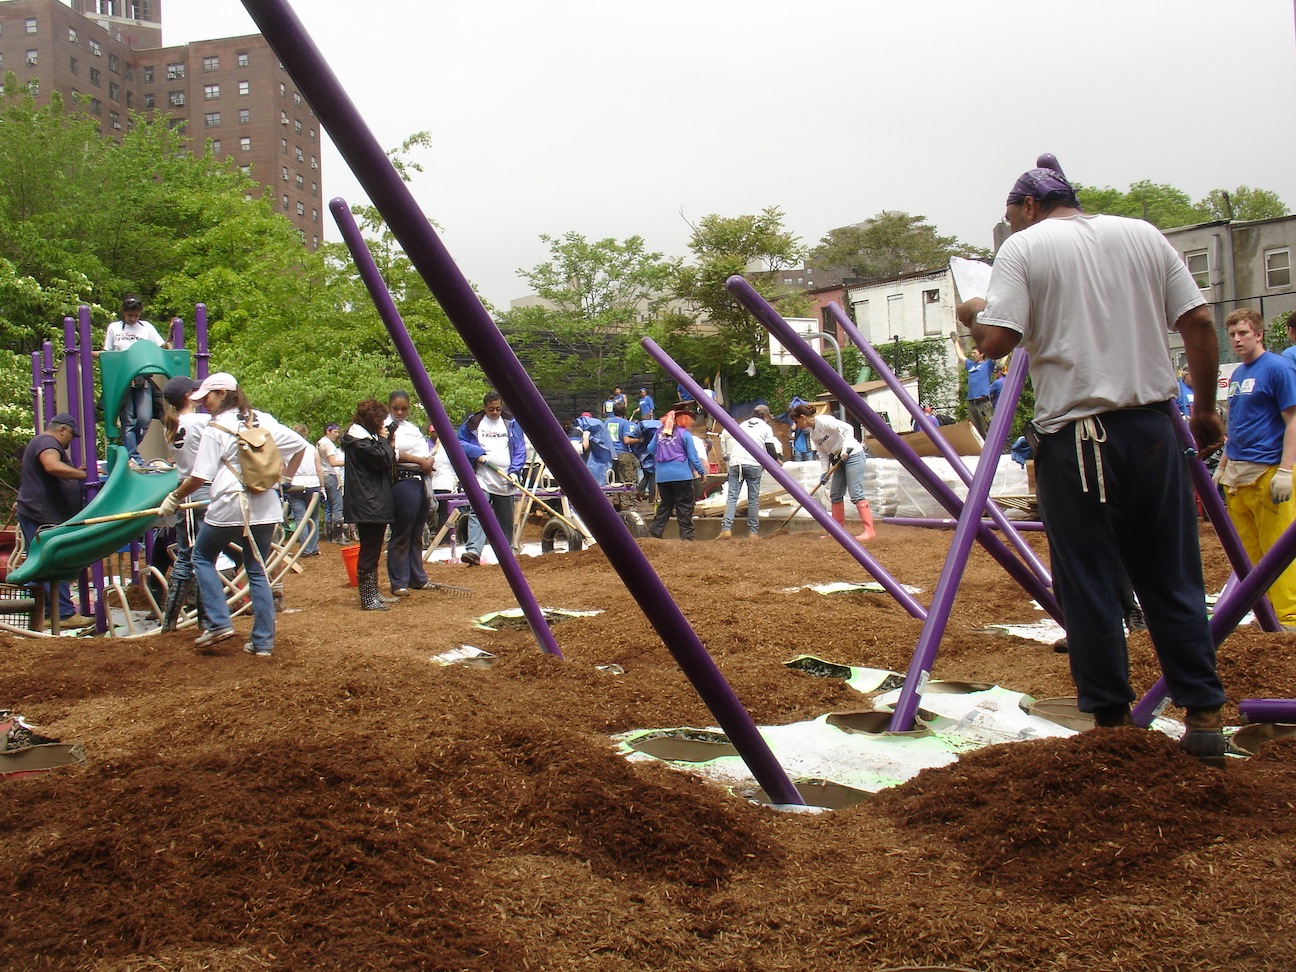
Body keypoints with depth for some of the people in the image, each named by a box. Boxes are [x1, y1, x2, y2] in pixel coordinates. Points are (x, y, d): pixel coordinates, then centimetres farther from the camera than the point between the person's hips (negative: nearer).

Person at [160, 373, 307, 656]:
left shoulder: (216, 429, -7)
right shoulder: (264, 420, 7)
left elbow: (200, 477, -9)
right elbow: (299, 445, 11)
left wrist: (174, 499, 6)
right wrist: (284, 479, 19)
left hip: (228, 508, -5)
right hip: (265, 509, 5)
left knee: (202, 557, 18)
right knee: (257, 572, 12)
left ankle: (219, 623, 8)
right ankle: (263, 641, 10)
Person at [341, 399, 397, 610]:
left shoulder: (365, 437, 18)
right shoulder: (358, 440, -14)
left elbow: (386, 461, 19)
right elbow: (382, 458, -22)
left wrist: (387, 443, 5)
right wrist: (385, 440, -7)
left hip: (375, 503, 11)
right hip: (368, 504, -11)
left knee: (372, 550, 16)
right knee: (369, 551, -7)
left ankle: (373, 593, 24)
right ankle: (367, 598, -3)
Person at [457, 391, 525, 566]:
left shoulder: (511, 423, 9)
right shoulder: (473, 422, 6)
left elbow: (520, 449, 7)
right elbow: (460, 442, 6)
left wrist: (514, 471, -6)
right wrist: (478, 453, -10)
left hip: (505, 481, 2)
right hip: (481, 478, -2)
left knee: (506, 519, 8)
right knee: (477, 512, -19)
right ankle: (473, 551, -30)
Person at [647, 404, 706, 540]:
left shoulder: (660, 432, 7)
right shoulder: (685, 434, -6)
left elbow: (650, 449, 13)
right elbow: (693, 456, -5)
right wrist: (701, 472, 5)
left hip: (662, 476, 5)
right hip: (681, 476, -5)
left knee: (665, 505, 15)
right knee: (685, 507, 3)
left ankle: (654, 533, 11)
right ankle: (686, 536, 3)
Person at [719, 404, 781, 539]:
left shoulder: (742, 425, 25)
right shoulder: (766, 428, 11)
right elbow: (770, 449, 7)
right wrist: (777, 460, 24)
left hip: (735, 462, 3)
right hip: (754, 464, -3)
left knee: (731, 496, -2)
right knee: (753, 499, 4)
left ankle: (726, 528, -15)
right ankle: (753, 531, 4)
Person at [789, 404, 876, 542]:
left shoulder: (824, 421, -16)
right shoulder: (813, 434, 11)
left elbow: (848, 428, -21)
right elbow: (823, 453, 9)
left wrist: (845, 448, -30)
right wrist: (825, 471, -4)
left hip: (852, 454, -10)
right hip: (838, 460, 10)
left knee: (856, 494, -16)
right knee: (835, 495, 10)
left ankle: (869, 530, -17)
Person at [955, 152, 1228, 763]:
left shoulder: (1024, 246, 0)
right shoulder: (1142, 235, 12)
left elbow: (995, 341, -12)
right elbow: (1198, 323, 8)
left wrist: (973, 313, 10)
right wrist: (1205, 408, 17)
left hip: (1076, 436, -4)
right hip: (1154, 427, 4)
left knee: (1088, 587, 4)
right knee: (1174, 580, 12)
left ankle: (1111, 720, 11)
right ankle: (1204, 716, 16)